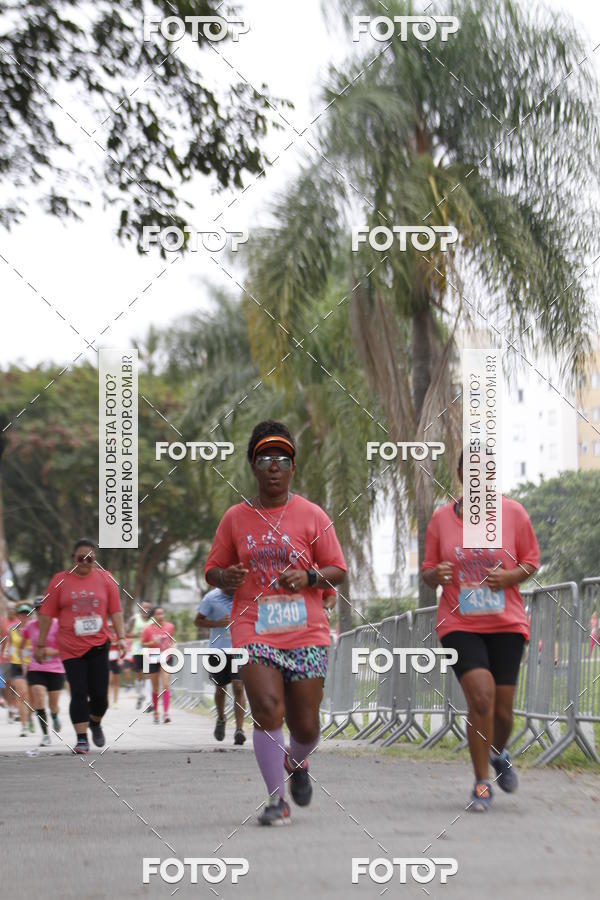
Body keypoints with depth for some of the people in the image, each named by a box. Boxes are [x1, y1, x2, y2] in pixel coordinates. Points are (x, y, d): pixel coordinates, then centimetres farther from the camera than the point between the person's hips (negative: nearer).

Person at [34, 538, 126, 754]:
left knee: (99, 694, 0)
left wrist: (121, 637, -2)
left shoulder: (105, 579, 5)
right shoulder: (60, 581, 1)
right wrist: (41, 644, 2)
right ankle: (82, 739, -2)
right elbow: (47, 614, 3)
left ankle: (95, 724, 30)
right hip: (71, 648, -1)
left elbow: (115, 610, 7)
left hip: (98, 645, 1)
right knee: (78, 694, -6)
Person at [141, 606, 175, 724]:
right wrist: (153, 643, -17)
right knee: (155, 688, 9)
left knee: (165, 685, -14)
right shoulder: (148, 629, -7)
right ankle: (155, 712, 27)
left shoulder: (170, 626, -1)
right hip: (153, 660, 0)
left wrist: (173, 646, -3)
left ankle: (166, 713, -19)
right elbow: (143, 644, 1)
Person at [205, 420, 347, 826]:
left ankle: (297, 763, 38)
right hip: (254, 630, 0)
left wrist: (310, 577, -14)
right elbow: (213, 569, 15)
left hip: (306, 631, 0)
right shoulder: (235, 518, 8)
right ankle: (277, 798, -4)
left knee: (305, 726, 1)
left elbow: (338, 570, 7)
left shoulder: (311, 515, 5)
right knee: (268, 710, -18)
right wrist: (226, 577, -9)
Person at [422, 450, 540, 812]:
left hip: (506, 623, 1)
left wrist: (510, 576, -14)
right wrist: (436, 575, -15)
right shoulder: (441, 518, 2)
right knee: (481, 696, -18)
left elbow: (532, 560, 7)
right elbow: (427, 571, 9)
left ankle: (499, 754, 38)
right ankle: (482, 784, -5)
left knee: (503, 707, 2)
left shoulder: (513, 512, 1)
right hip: (459, 624, -1)